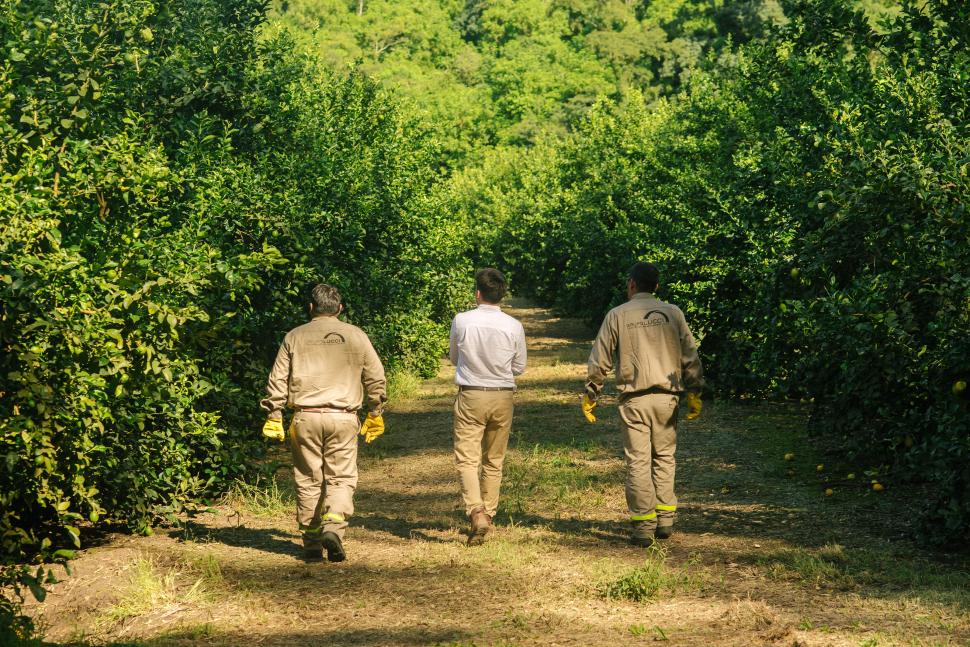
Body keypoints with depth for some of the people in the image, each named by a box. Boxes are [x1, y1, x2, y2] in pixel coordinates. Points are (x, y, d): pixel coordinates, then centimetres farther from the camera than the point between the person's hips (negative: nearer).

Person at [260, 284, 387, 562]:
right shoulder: (356, 336, 7)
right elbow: (376, 378, 10)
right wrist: (375, 414, 20)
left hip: (306, 417, 1)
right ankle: (333, 527, -17)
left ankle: (312, 544, 11)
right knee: (341, 478, 6)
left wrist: (273, 417, 8)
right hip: (343, 418, 0)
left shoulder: (295, 337, 6)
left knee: (308, 480, 8)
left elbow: (277, 380, 3)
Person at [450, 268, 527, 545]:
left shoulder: (461, 321, -8)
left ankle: (476, 512, -22)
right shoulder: (514, 326, -6)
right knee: (494, 462, 15)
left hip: (470, 397, -2)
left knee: (467, 459, -3)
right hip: (502, 397, 2)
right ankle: (488, 515, 22)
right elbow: (519, 367, 6)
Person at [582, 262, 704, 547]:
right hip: (667, 397, 2)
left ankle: (643, 525, 1)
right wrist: (694, 394, 11)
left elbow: (599, 360, 0)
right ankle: (665, 519, 13)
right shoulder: (672, 313, 5)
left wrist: (590, 396, 8)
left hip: (634, 399, -2)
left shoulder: (617, 315, 0)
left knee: (638, 462, 1)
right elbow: (690, 356, 4)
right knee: (664, 456, 15)